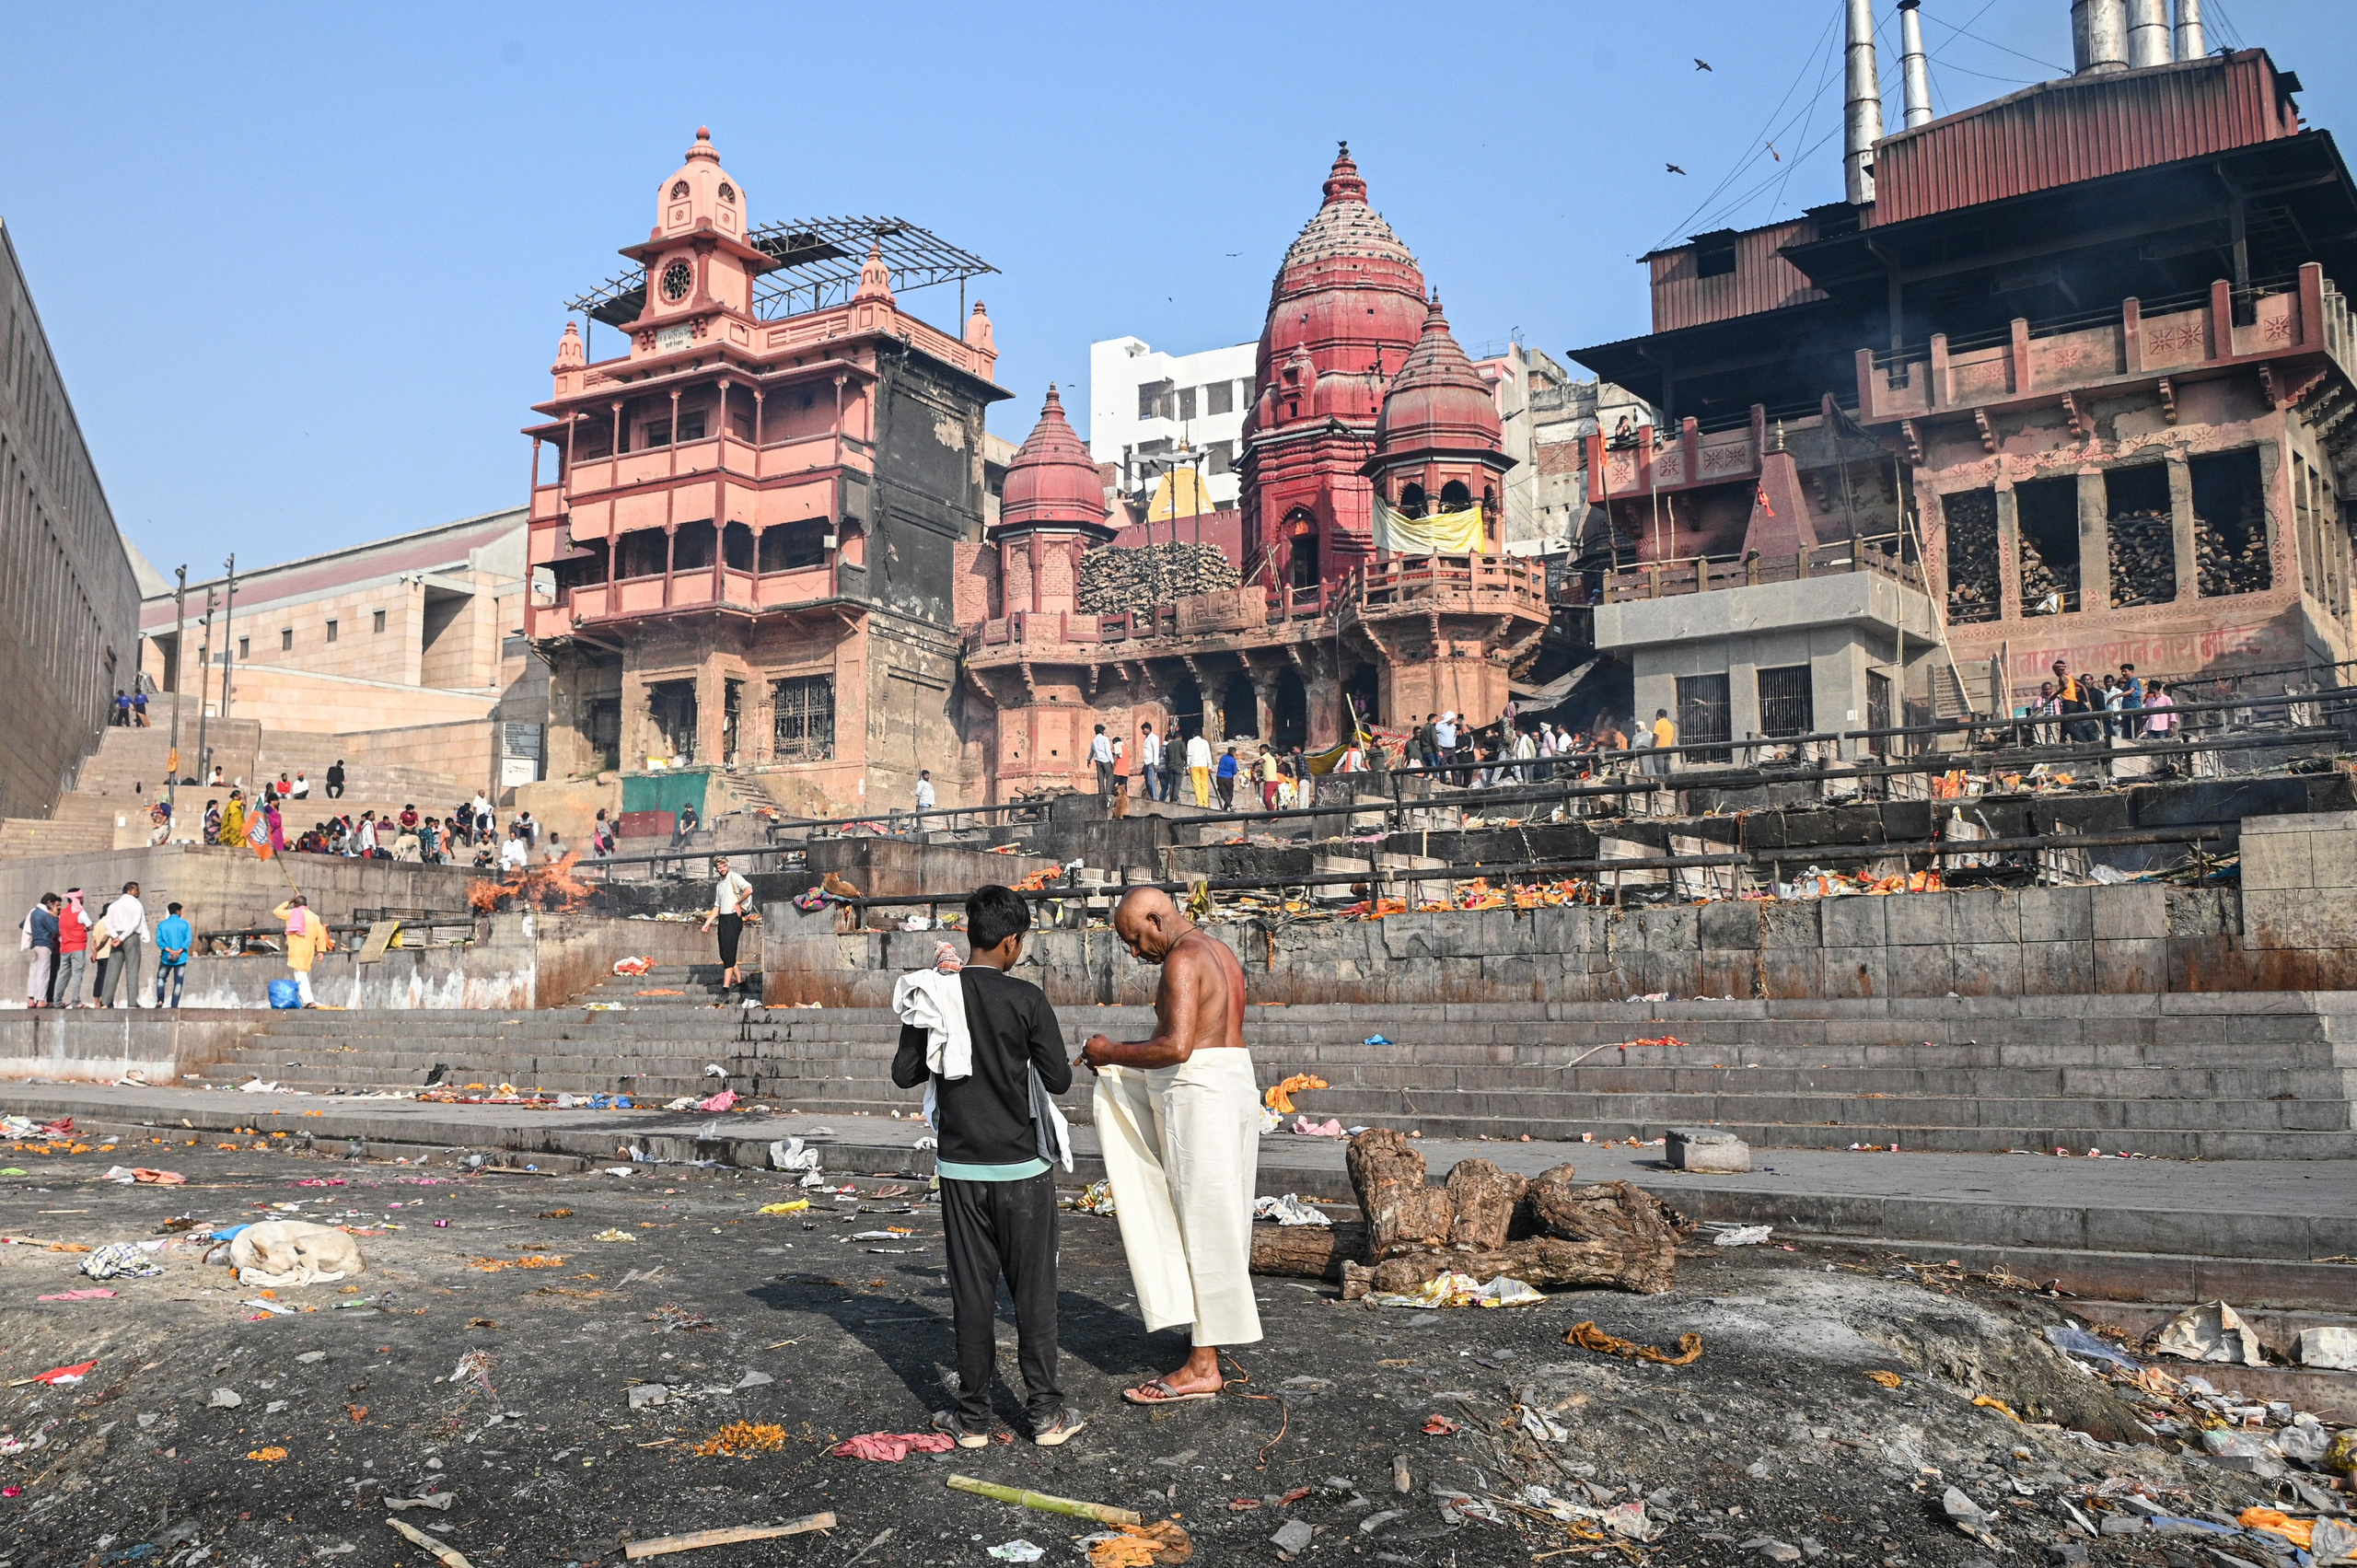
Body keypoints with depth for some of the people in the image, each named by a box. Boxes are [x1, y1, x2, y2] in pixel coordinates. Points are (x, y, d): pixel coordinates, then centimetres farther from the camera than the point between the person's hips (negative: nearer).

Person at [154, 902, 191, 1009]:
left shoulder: (162, 924, 4)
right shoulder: (184, 924, -1)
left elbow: (159, 941, -6)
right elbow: (189, 939, -12)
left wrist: (170, 950, -13)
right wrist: (179, 951, -16)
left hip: (166, 957, 1)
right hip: (181, 958, -1)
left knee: (161, 978, 19)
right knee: (178, 982, 3)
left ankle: (160, 1000, 2)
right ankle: (174, 1006, -1)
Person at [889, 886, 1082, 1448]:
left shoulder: (931, 996, -3)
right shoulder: (1026, 999, -12)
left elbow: (905, 1074, 2)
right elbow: (1058, 1080, -9)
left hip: (960, 1166, 3)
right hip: (1022, 1166, -3)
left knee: (972, 1286, 9)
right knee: (1033, 1286, 7)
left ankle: (972, 1416, 13)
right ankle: (1046, 1411, 11)